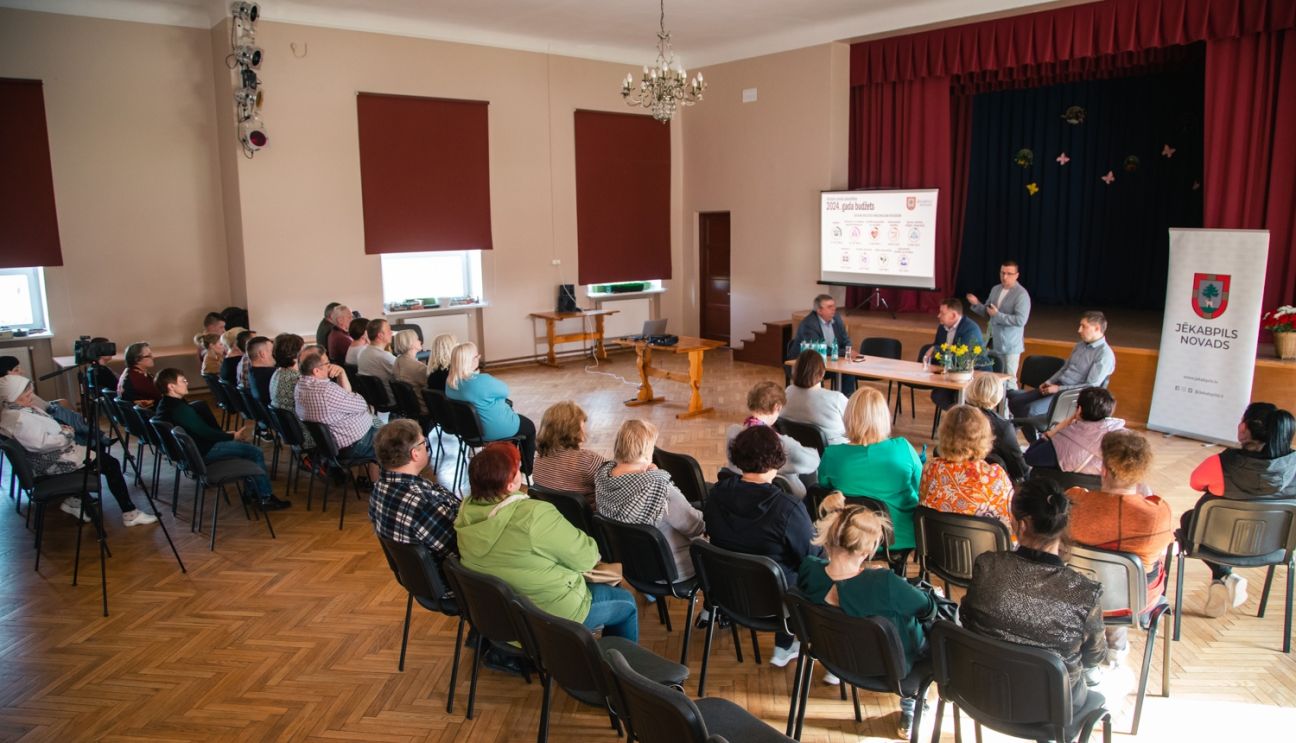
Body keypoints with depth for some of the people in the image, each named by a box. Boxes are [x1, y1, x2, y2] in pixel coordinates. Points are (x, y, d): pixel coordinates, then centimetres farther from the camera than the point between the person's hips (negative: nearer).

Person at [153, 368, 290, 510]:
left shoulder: (165, 404, 6)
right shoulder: (180, 409, -27)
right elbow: (205, 432, -21)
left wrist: (226, 434, 6)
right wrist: (232, 436, -7)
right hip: (202, 452, -11)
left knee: (244, 446, 19)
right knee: (255, 452, -8)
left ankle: (252, 491, 19)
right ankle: (266, 498, 0)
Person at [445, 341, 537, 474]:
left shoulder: (450, 382, -8)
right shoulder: (482, 380, -33)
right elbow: (504, 391, -13)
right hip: (496, 429, -8)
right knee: (529, 426, 20)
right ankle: (527, 471, 32)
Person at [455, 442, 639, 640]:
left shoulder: (466, 511, -10)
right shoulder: (536, 515, -32)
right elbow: (586, 558, -20)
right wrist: (592, 551, 1)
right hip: (548, 618, -7)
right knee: (626, 604, 17)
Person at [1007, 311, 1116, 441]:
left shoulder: (1105, 355, -12)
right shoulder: (1080, 346, 15)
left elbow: (1091, 386, -18)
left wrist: (1059, 389, -17)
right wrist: (1049, 382, 5)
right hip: (1057, 388, 9)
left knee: (1030, 410, -28)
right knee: (1015, 401, -4)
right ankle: (1035, 441, 5)